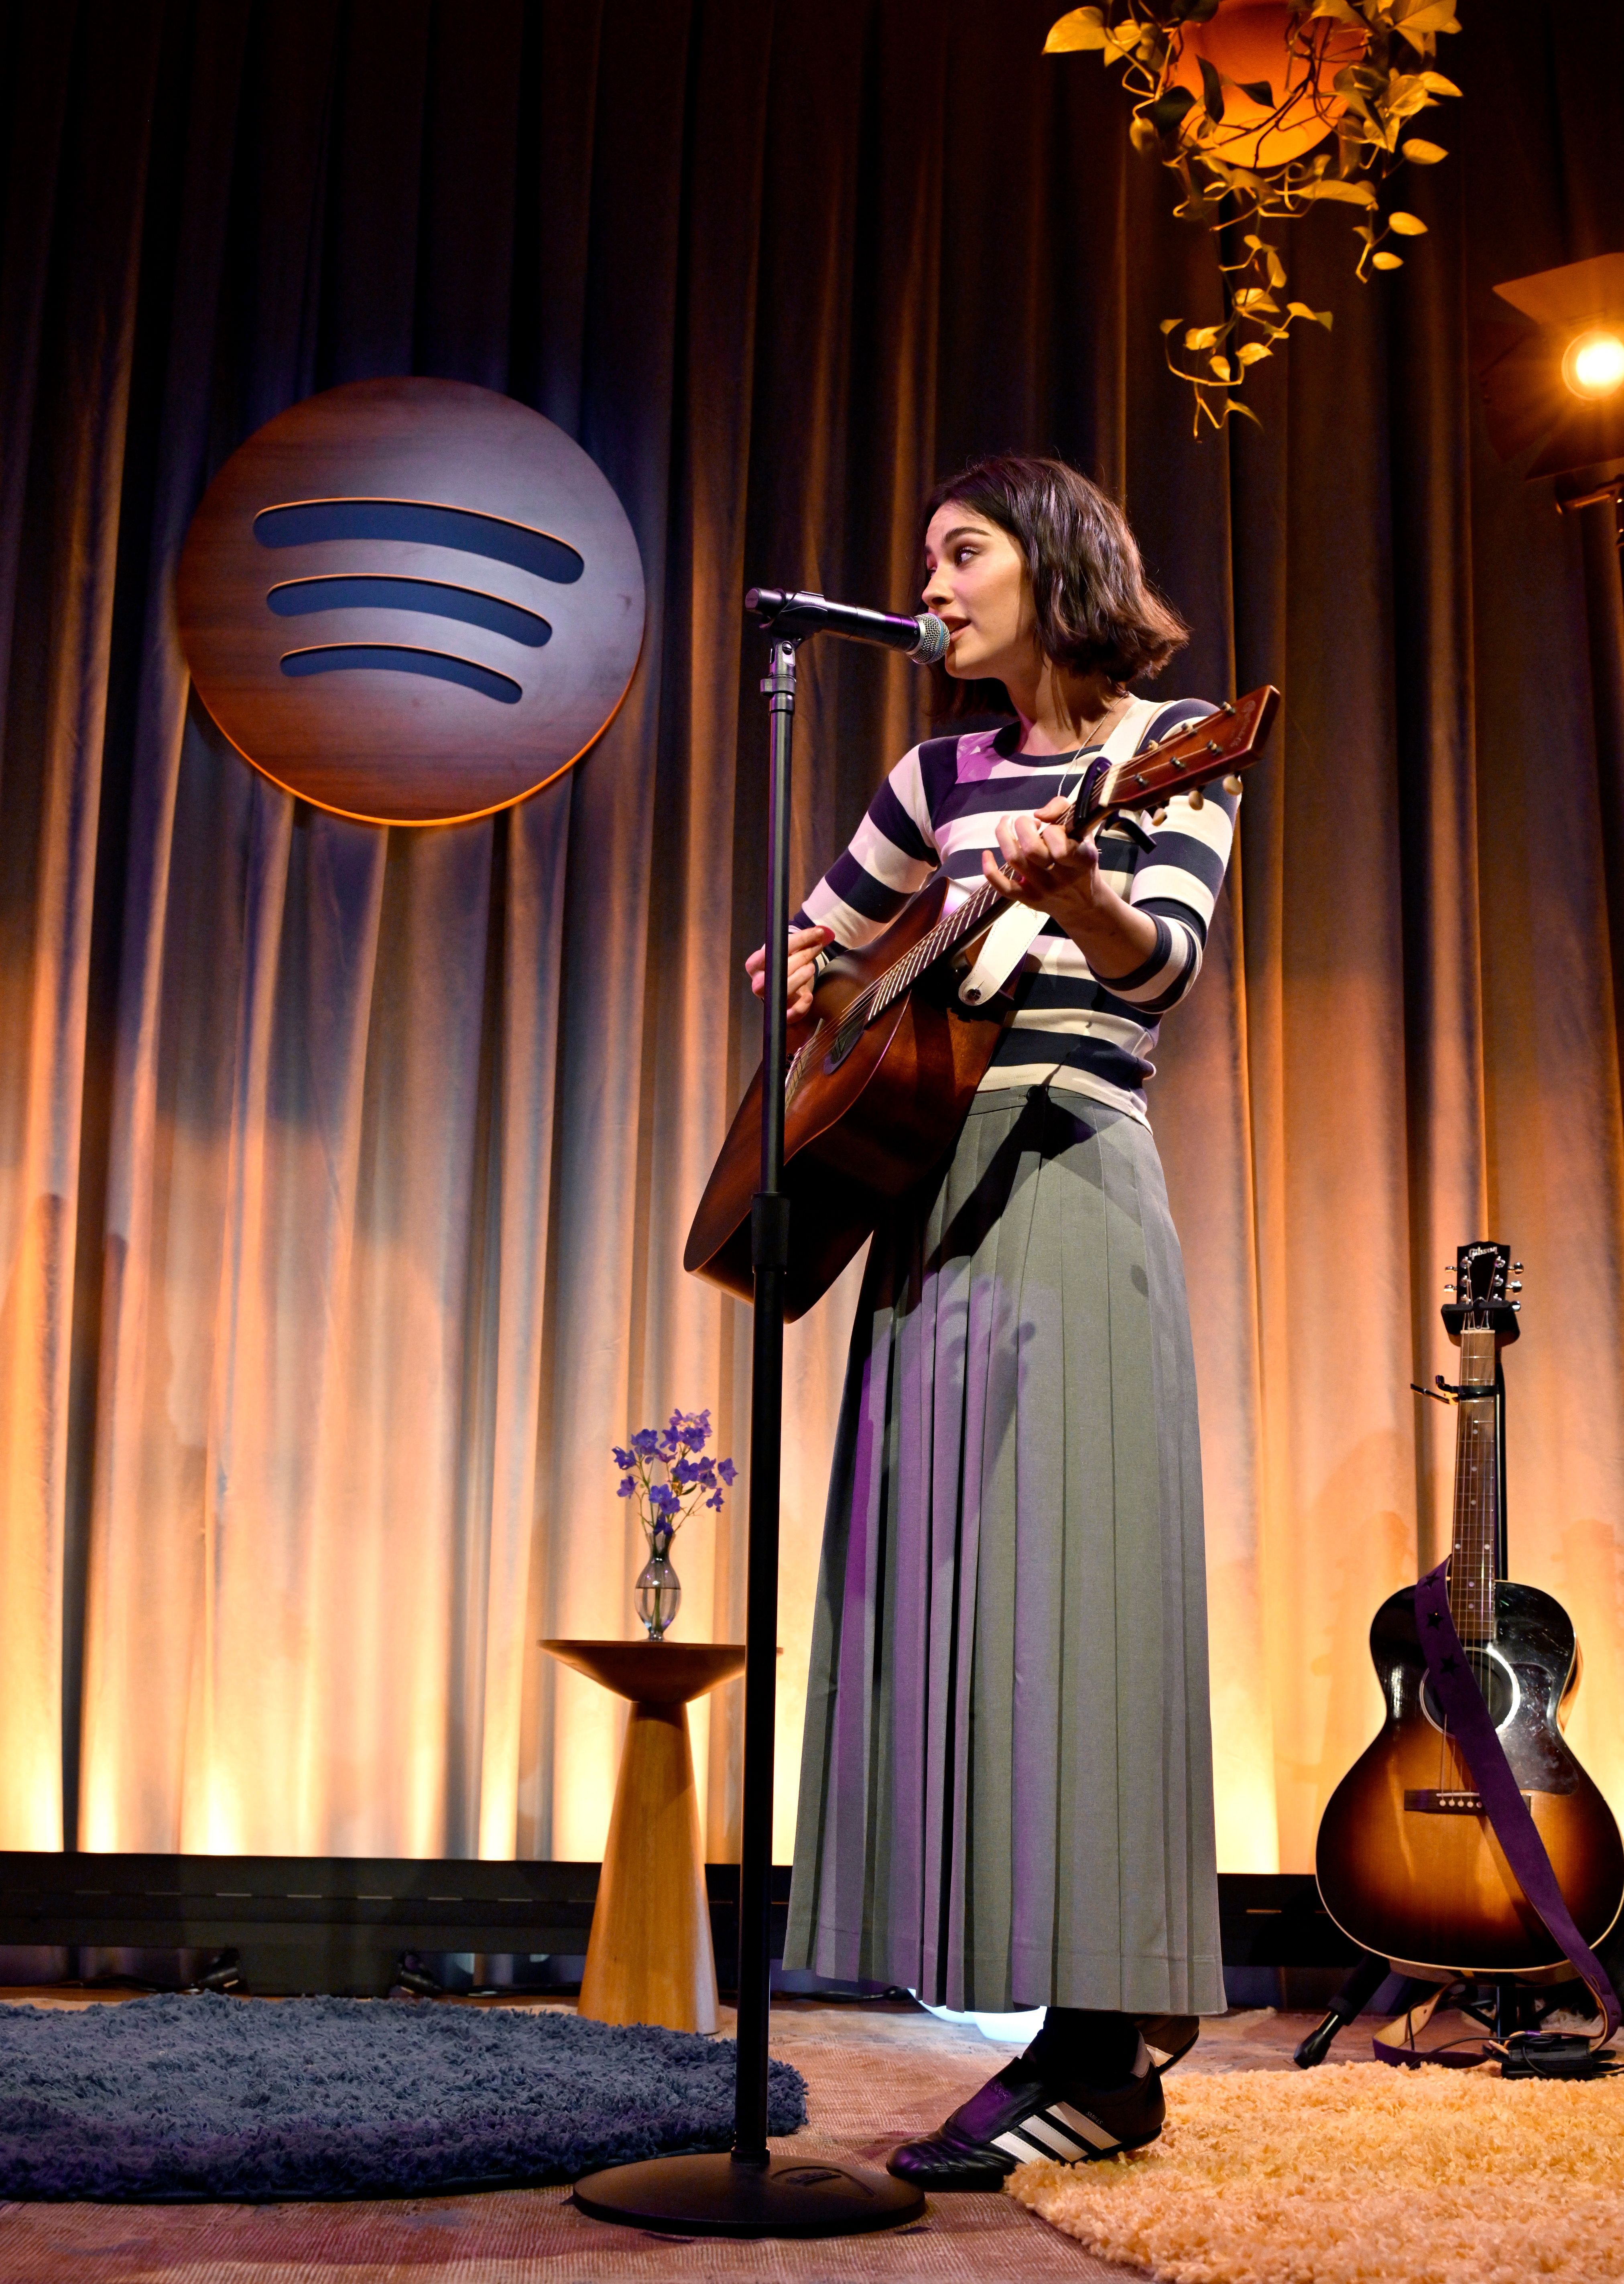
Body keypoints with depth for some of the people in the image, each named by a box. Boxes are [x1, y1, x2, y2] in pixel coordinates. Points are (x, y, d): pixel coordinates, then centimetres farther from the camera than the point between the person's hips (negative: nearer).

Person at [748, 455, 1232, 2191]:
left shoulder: (1170, 746, 1)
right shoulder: (948, 770, 18)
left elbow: (1163, 962, -16)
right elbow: (818, 939, 28)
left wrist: (1073, 890, -36)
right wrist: (806, 986, 7)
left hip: (1069, 1191, -6)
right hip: (933, 1195, 7)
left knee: (1057, 1584, -12)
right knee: (944, 1584, 3)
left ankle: (1105, 2047, -8)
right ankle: (1097, 2042, 12)